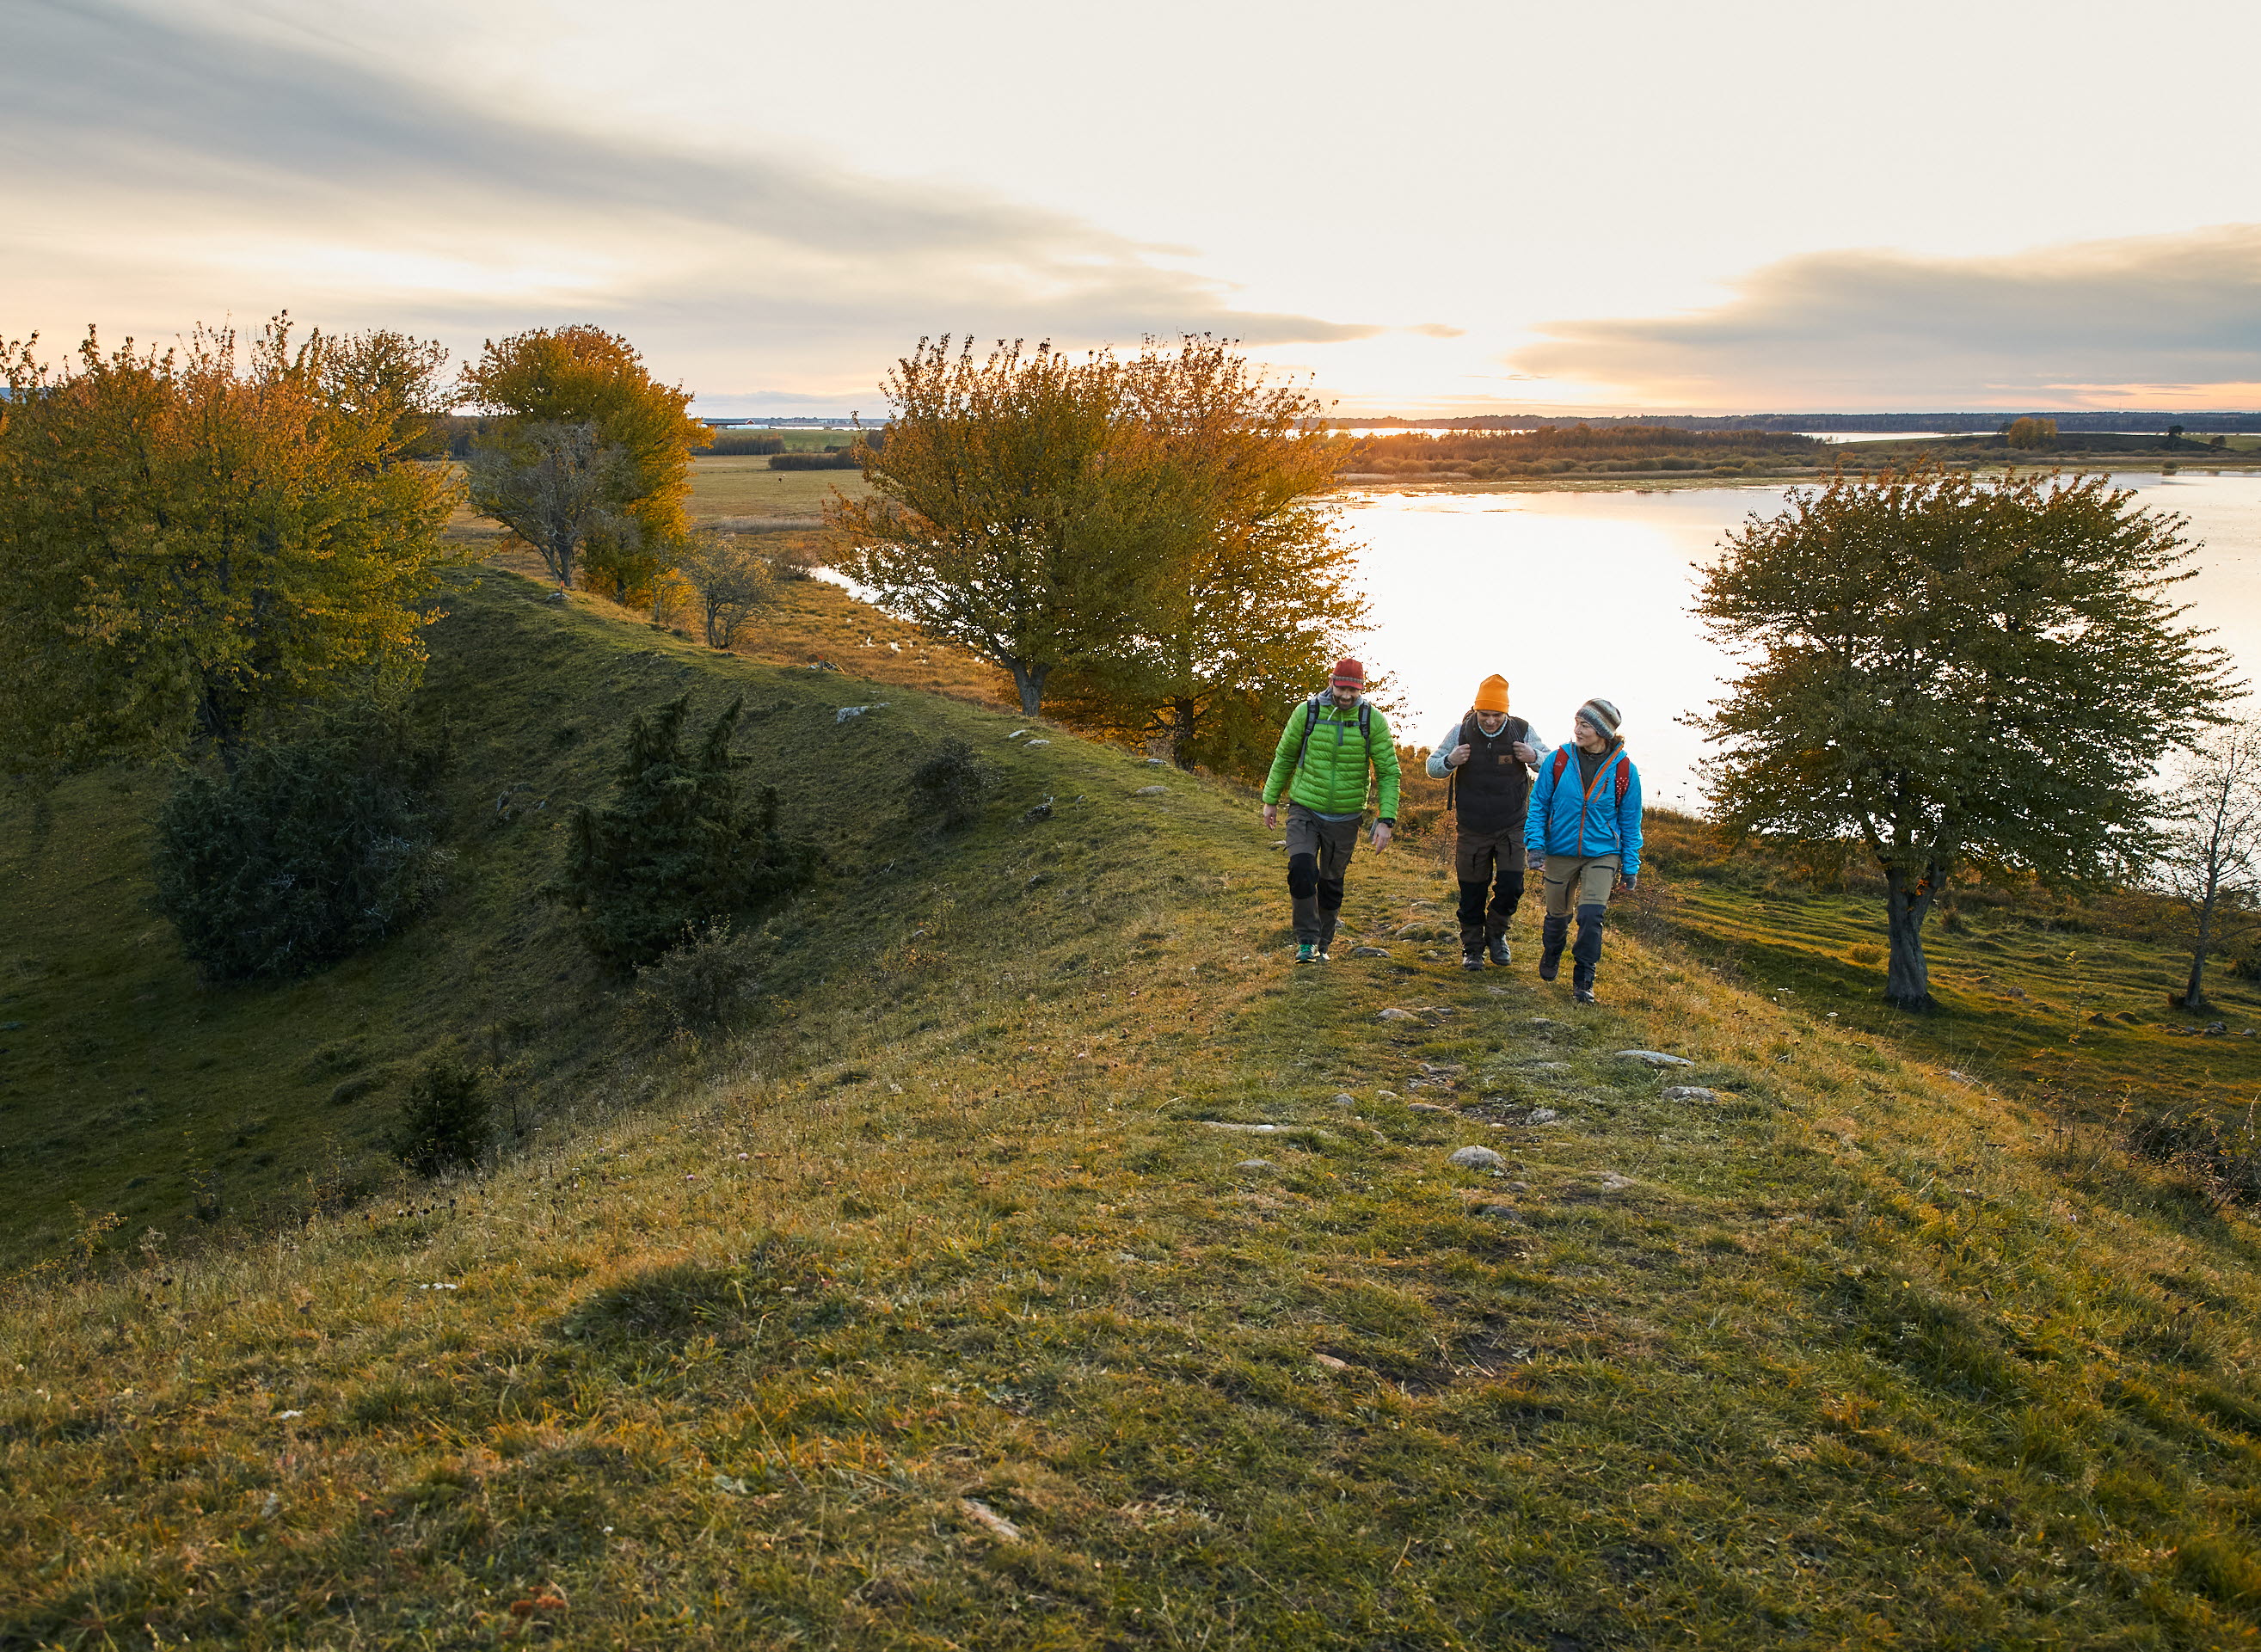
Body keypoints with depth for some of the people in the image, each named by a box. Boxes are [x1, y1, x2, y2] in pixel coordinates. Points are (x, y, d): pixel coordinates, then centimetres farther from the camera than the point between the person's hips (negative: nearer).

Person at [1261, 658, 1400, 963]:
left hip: (1344, 819, 1)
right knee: (1302, 869, -20)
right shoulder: (1307, 712, -7)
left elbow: (1389, 773, -5)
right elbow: (1284, 757, 7)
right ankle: (1306, 941, -7)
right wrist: (1271, 800, 10)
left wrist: (1386, 819, -14)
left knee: (1331, 883, 11)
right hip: (1305, 810, -1)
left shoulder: (1373, 720, -8)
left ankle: (1322, 944, 28)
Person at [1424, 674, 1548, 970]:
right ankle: (1472, 948, 24)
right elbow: (1432, 767, 2)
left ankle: (1496, 934, 23)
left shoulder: (1521, 731, -7)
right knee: (1472, 892, 7)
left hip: (1512, 827, 0)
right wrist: (1450, 762, -22)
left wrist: (1534, 757, -18)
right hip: (1471, 829, 0)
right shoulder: (1460, 731, -8)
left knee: (1511, 887, -6)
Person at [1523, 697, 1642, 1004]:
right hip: (1560, 852, 1)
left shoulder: (1624, 771, -7)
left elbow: (1630, 822, 2)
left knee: (1591, 915, -16)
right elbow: (1538, 804, 2)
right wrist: (1535, 844, -8)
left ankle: (1582, 981, 0)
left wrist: (1630, 866, 2)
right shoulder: (1558, 761, -7)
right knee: (1557, 914, 15)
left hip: (1602, 854, -1)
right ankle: (1551, 956, 48)